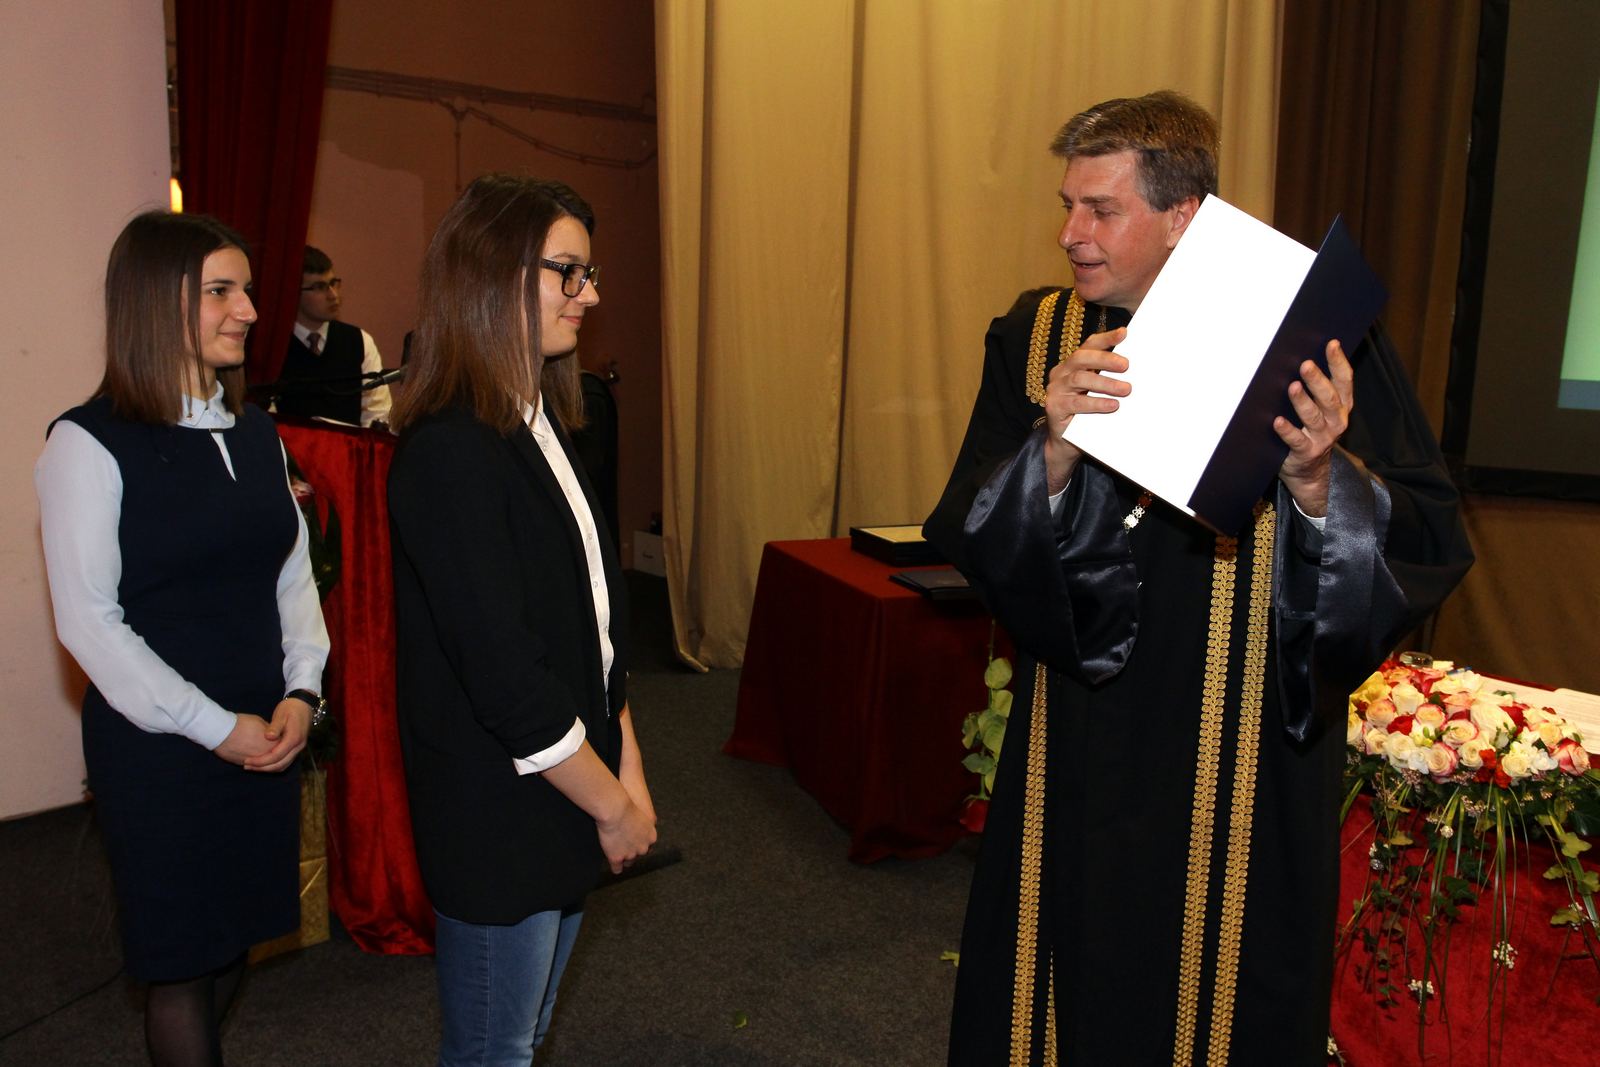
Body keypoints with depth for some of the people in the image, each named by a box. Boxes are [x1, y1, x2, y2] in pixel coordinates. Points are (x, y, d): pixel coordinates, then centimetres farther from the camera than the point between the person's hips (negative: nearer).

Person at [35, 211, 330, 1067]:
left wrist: (300, 692, -5)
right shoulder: (90, 443, -11)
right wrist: (213, 727, -14)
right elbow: (89, 621, -14)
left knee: (235, 933, 17)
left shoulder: (253, 432, 7)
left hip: (266, 735, 5)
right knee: (181, 953, 9)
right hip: (157, 747, -5)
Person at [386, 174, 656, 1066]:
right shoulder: (450, 454, -22)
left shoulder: (546, 426, 7)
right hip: (496, 811, -8)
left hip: (566, 791, 8)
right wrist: (612, 803, -12)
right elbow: (503, 674, -23)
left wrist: (627, 768, 6)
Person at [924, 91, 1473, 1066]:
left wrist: (1320, 481, -29)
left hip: (1250, 765, -2)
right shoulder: (1037, 339, 0)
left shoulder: (1314, 338, -8)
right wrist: (1054, 453, -26)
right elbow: (968, 540, -8)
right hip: (1081, 759, 3)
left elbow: (1431, 546, -10)